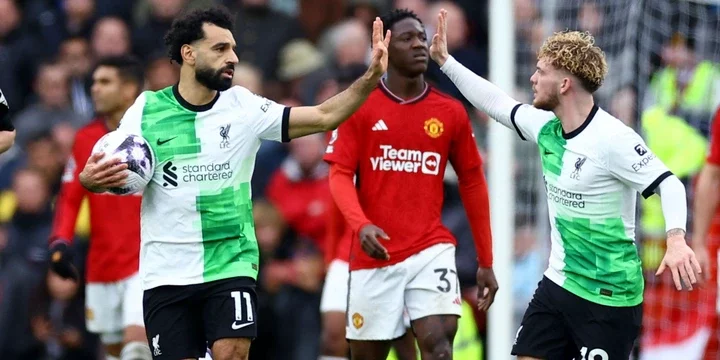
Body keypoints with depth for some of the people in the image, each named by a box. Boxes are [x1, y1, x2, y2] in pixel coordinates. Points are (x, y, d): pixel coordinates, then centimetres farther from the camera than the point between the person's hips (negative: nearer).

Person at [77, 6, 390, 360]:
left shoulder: (244, 106, -1)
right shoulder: (146, 109, -1)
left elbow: (324, 116, -5)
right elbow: (112, 170, 5)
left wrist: (370, 78, -19)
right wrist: (90, 179, -18)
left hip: (231, 265, 0)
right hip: (166, 273, 0)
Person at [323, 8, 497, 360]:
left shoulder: (451, 112, 5)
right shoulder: (360, 107, 0)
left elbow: (472, 183, 12)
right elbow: (340, 175, -3)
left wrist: (485, 261, 12)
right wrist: (361, 225, -23)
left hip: (431, 249, 0)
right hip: (374, 253, 0)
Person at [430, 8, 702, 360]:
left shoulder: (613, 138, -20)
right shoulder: (546, 127, 5)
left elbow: (669, 184, -22)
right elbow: (497, 103, 21)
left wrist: (676, 240, -39)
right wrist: (445, 61, 24)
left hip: (608, 298, -8)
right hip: (558, 284, 8)